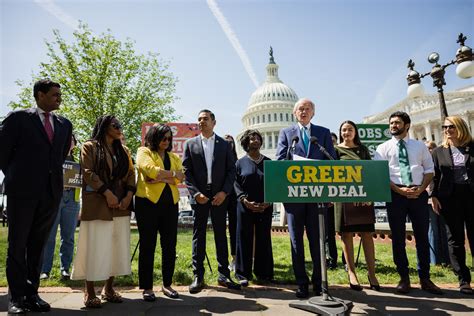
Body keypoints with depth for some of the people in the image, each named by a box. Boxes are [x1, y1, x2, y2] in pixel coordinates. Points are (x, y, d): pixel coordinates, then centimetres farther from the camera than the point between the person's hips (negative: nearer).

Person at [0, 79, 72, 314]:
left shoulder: (64, 124, 11)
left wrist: (53, 177, 14)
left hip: (51, 192, 4)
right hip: (22, 191, -4)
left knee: (38, 246, 10)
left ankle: (31, 294, 19)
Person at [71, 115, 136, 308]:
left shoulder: (123, 150, 18)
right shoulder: (90, 147, 3)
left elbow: (131, 173, 12)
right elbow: (88, 172, -8)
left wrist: (129, 195, -4)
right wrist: (107, 193, -16)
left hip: (120, 204, 5)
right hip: (97, 204, -5)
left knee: (117, 246, 5)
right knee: (95, 246, -4)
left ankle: (108, 288, 16)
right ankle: (90, 292, 8)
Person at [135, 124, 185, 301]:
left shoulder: (174, 157, 18)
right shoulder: (144, 152, 4)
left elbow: (179, 178, 0)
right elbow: (151, 170, -16)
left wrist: (160, 178, -14)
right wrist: (173, 174, -8)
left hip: (170, 203, 5)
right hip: (148, 202, -4)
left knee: (170, 246, 7)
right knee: (147, 246, 2)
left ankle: (167, 284, 21)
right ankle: (147, 287, 14)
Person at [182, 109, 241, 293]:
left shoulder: (224, 145, 8)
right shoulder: (190, 144, 8)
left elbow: (231, 170, 4)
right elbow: (186, 171, 1)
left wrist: (224, 192, -9)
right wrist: (196, 193, -10)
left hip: (219, 196, 1)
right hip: (199, 196, 0)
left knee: (221, 234, 6)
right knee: (198, 235, 4)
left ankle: (223, 275, 15)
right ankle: (198, 276, 12)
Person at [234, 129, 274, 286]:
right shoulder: (240, 162, 6)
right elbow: (236, 184, 0)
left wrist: (268, 202, -7)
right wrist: (245, 200, -13)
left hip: (265, 207, 1)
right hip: (245, 207, -1)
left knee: (264, 239, 6)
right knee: (245, 239, 3)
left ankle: (263, 273, 18)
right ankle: (243, 274, 12)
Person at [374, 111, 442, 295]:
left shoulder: (420, 146, 12)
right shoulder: (383, 148, 5)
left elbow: (429, 170, 10)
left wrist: (421, 188, -7)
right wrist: (400, 190, -13)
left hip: (419, 194, 2)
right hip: (395, 195, -1)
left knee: (422, 236, 7)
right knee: (398, 237, 3)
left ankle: (425, 278, 19)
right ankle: (404, 278, 16)